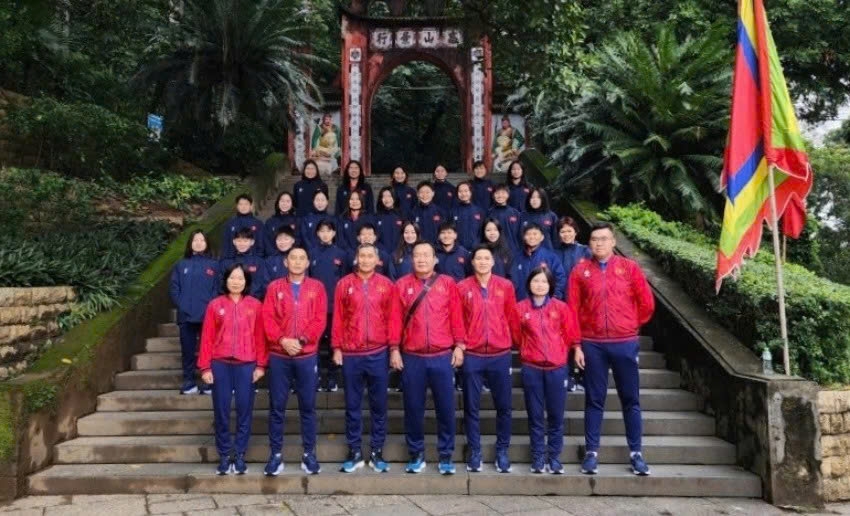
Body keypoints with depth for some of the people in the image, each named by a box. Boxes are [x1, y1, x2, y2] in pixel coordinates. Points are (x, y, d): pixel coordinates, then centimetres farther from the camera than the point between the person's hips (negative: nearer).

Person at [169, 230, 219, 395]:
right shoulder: (181, 265, 10)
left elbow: (219, 288, 0)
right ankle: (188, 382, 15)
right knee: (188, 350, 7)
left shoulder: (214, 265, 6)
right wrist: (181, 305, -7)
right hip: (186, 316, 2)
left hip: (208, 316, -2)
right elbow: (173, 288, 6)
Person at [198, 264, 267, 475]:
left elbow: (260, 337, 2)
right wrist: (205, 367, -2)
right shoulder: (215, 305, 2)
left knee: (244, 410, 5)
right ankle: (224, 456, 17)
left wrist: (261, 365, -2)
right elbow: (207, 338, 2)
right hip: (220, 365, 0)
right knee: (221, 411, 5)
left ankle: (240, 456, 16)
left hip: (246, 365, 0)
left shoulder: (256, 306, 2)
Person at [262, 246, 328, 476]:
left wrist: (302, 340, -14)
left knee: (307, 406, 6)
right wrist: (282, 340, -14)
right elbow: (267, 318, -1)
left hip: (307, 356, 0)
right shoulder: (275, 287, 7)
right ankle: (275, 454, 15)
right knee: (277, 406, 4)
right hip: (279, 356, 1)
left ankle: (309, 454, 16)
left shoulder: (317, 287, 5)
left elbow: (320, 320, -3)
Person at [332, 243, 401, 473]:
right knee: (352, 405, 7)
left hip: (378, 354, 0)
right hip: (351, 354, 0)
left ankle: (377, 452, 18)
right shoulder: (344, 284, 3)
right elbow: (338, 318, 3)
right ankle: (354, 452, 18)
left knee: (378, 405, 7)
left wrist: (394, 348, -2)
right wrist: (336, 348, -1)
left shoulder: (386, 284, 3)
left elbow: (393, 318, 3)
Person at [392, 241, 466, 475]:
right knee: (413, 408, 7)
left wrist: (459, 346, -1)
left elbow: (456, 317, 4)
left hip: (442, 356, 0)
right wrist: (394, 349, -2)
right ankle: (416, 455, 21)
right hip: (411, 357, 0)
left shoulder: (448, 284, 4)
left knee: (445, 407, 4)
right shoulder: (401, 285, 4)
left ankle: (446, 456, 17)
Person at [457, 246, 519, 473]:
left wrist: (515, 343, 9)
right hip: (472, 355, -1)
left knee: (503, 406, 7)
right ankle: (474, 451, 19)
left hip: (500, 355, 1)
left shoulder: (505, 286, 3)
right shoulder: (462, 287, 0)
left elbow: (512, 318, 8)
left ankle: (502, 451, 22)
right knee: (471, 407, 6)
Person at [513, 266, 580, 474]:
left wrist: (577, 349, 4)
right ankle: (538, 457, 14)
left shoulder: (561, 307, 2)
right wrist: (526, 350, 7)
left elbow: (570, 332, 6)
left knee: (556, 415, 4)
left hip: (557, 367, 0)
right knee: (535, 415, 5)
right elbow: (517, 336, 8)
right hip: (531, 368, 0)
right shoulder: (520, 308, 1)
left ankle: (554, 457, 15)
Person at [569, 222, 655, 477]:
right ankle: (591, 452, 15)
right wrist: (576, 344, -2)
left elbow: (646, 304, 6)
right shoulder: (580, 271, 2)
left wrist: (631, 325, 12)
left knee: (631, 399, 8)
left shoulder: (629, 267, 1)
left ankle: (635, 453, 18)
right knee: (594, 400, 6)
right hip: (593, 345, 0)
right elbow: (573, 309, 1)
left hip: (625, 343, 0)